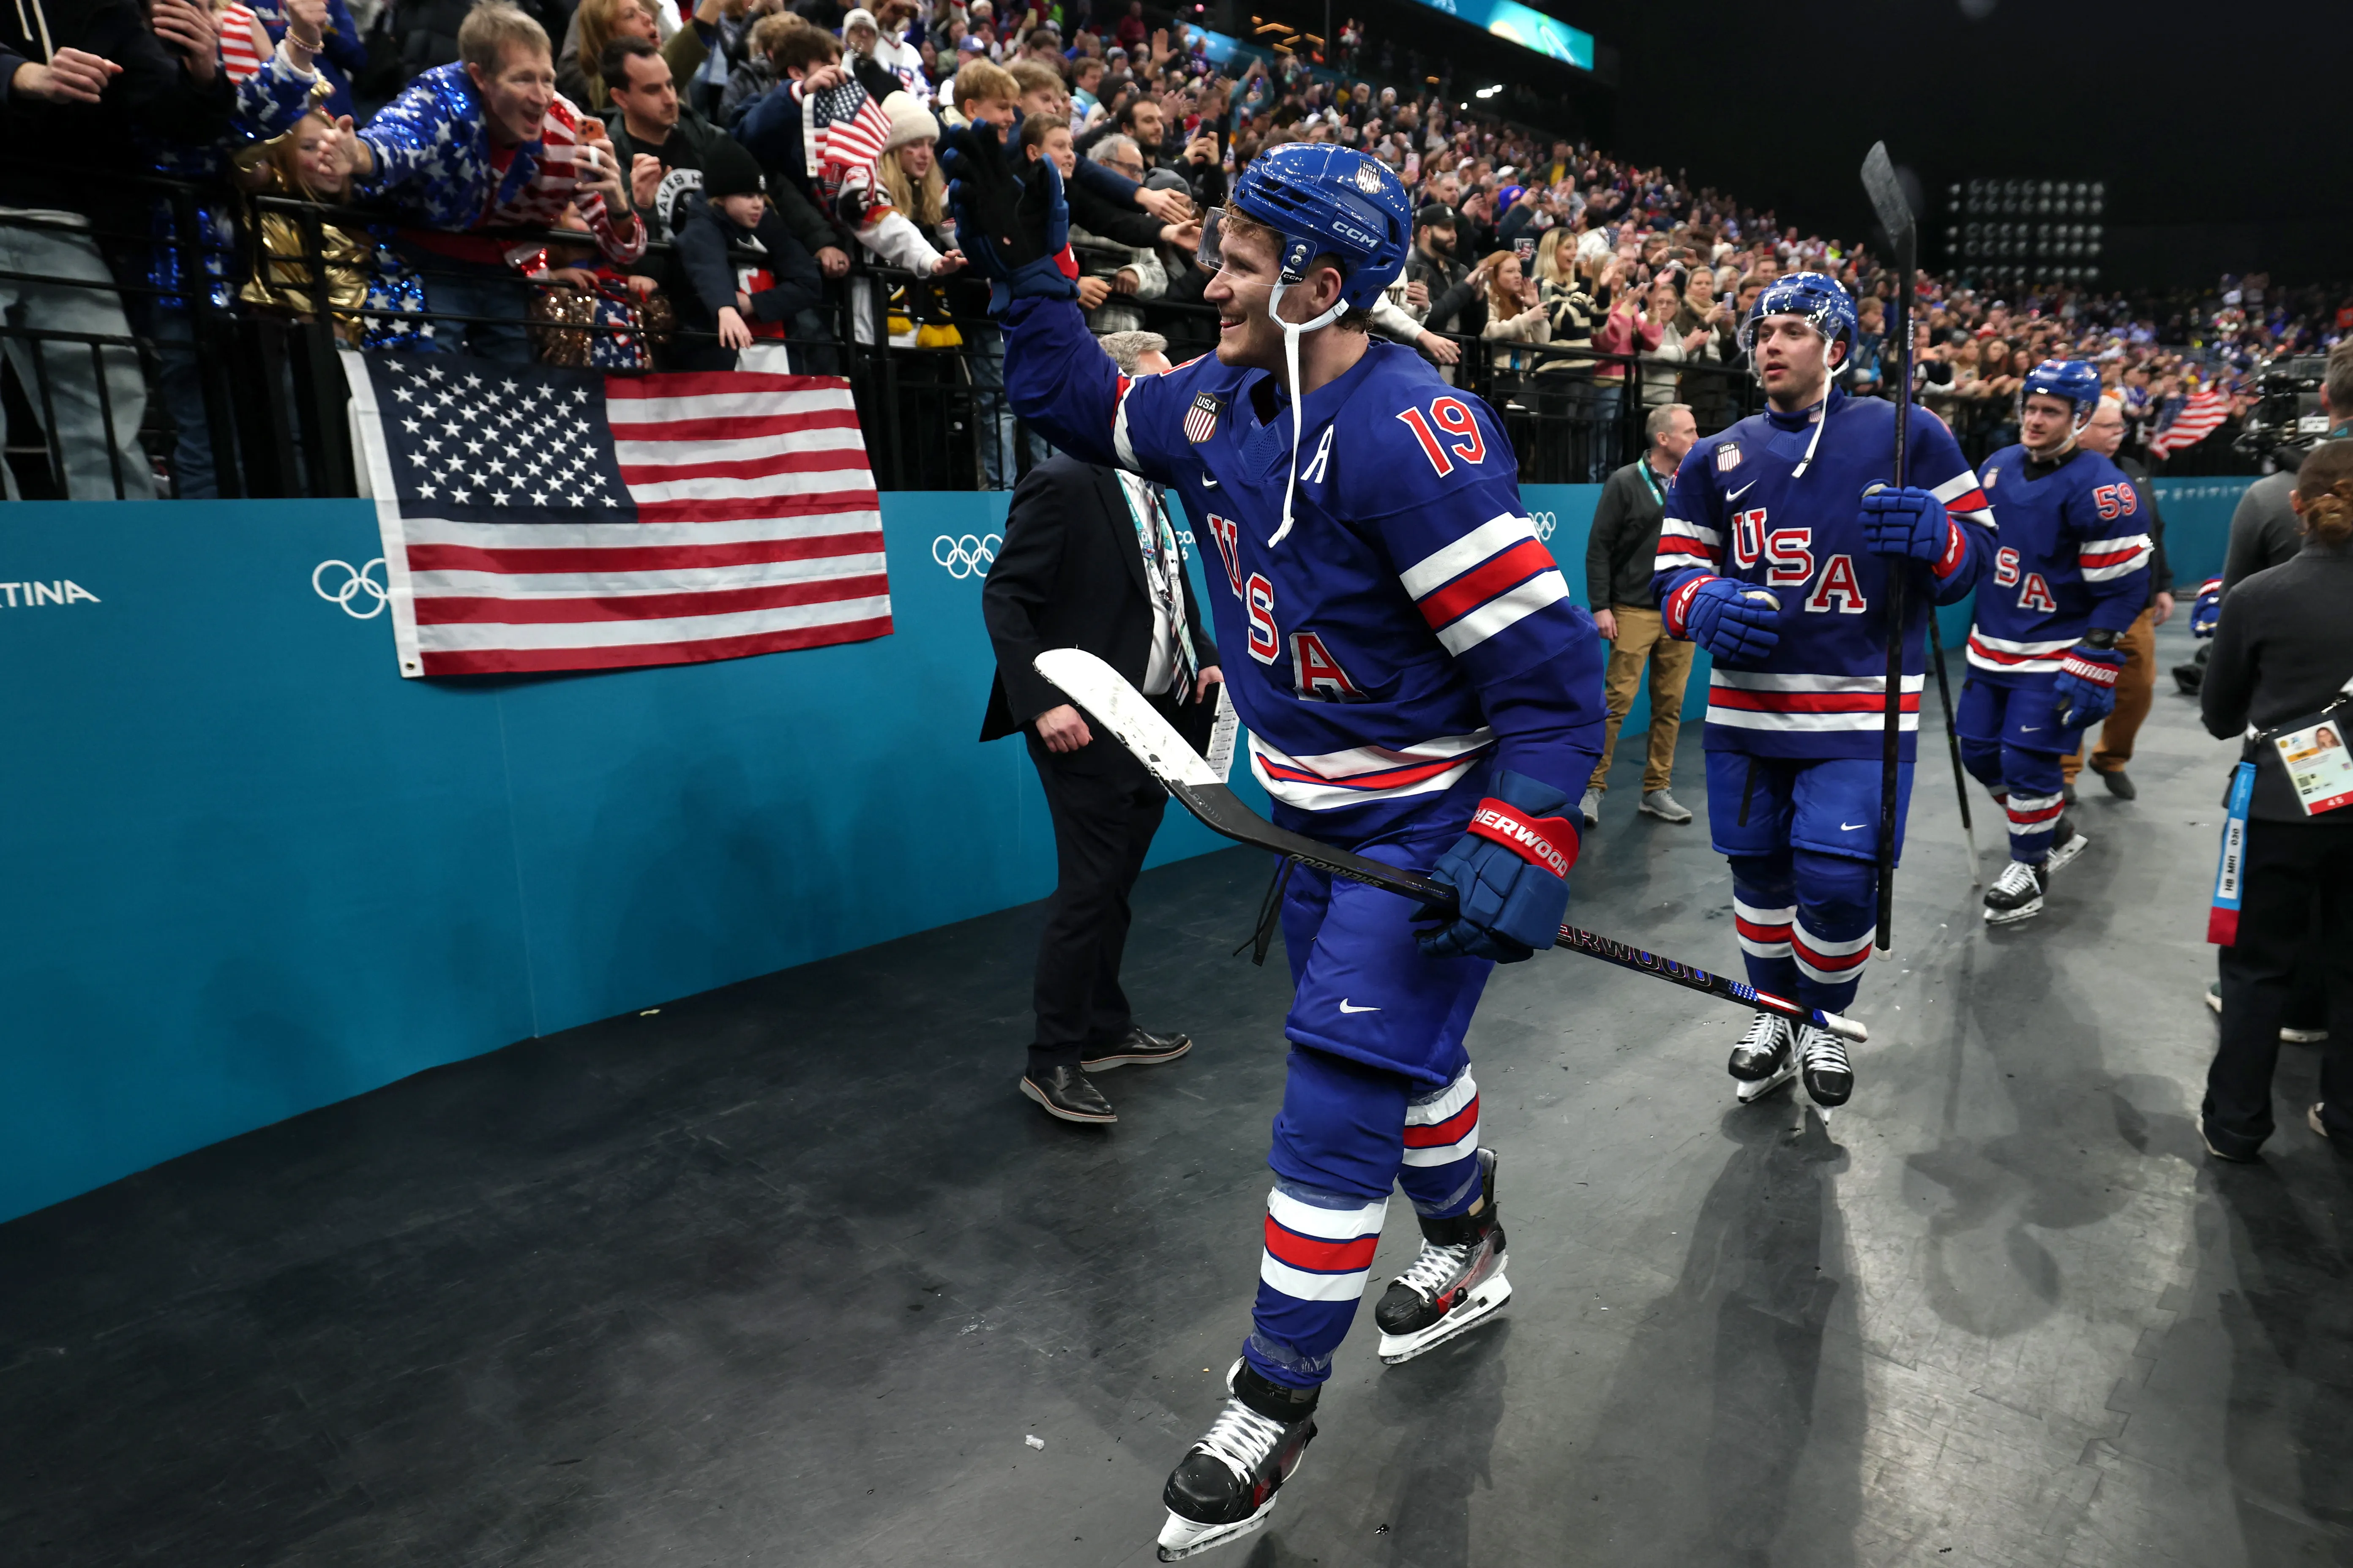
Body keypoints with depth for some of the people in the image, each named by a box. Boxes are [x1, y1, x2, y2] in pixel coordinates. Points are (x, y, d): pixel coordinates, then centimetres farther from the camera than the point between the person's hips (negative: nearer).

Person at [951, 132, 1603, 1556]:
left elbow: (1553, 666, -25)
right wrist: (1029, 265, 8)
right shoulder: (1223, 409, 0)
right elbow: (1077, 402, 18)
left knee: (1334, 1110, -4)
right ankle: (1471, 1255, 50)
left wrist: (1521, 844, -32)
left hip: (1428, 827, -8)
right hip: (1318, 817, 8)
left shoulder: (1413, 434, -25)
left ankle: (1276, 1408, 17)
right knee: (1403, 1053, 23)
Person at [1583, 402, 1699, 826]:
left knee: (1670, 706, 7)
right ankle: (1592, 788, 3)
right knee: (1618, 700, -6)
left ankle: (1656, 791, 16)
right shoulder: (1625, 483, -3)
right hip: (1634, 612, -5)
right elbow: (1599, 548, -5)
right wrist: (1600, 607, -12)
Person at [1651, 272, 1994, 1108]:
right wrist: (1705, 606, -15)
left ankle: (1825, 1020, 22)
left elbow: (1975, 543, 3)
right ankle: (1774, 1008, 35)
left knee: (1839, 881, -7)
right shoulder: (1717, 457, 10)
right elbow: (1673, 570, 7)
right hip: (1746, 701, 3)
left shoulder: (1905, 434, 2)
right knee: (1759, 867, 10)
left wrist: (1929, 534, -20)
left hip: (1862, 707, -2)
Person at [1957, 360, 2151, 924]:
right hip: (1993, 645, 7)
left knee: (2027, 761, -6)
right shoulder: (1997, 467, 4)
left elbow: (2122, 589, -16)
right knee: (1980, 753, 11)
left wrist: (2090, 665, -19)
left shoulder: (2099, 488, -16)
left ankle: (2031, 868, 14)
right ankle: (2056, 830, 34)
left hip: (2055, 654, -7)